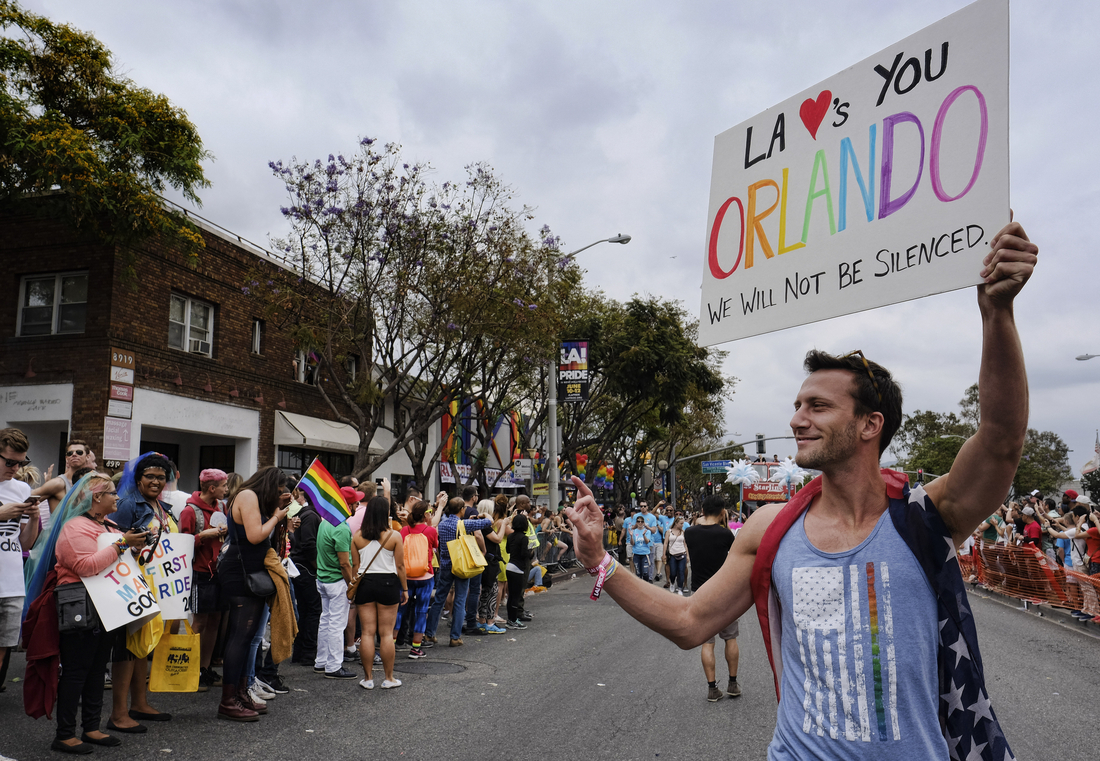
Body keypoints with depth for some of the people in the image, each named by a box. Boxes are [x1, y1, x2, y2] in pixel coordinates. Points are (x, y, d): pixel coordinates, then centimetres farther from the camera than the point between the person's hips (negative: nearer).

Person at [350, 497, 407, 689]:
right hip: (388, 583, -2)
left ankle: (368, 679, 12)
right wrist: (405, 589, 6)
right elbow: (400, 566, -4)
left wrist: (355, 587, 14)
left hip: (364, 584, 2)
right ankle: (389, 678, 13)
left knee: (367, 632, 7)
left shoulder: (358, 536, 0)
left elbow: (355, 565, 4)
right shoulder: (394, 536, -7)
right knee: (386, 633, 5)